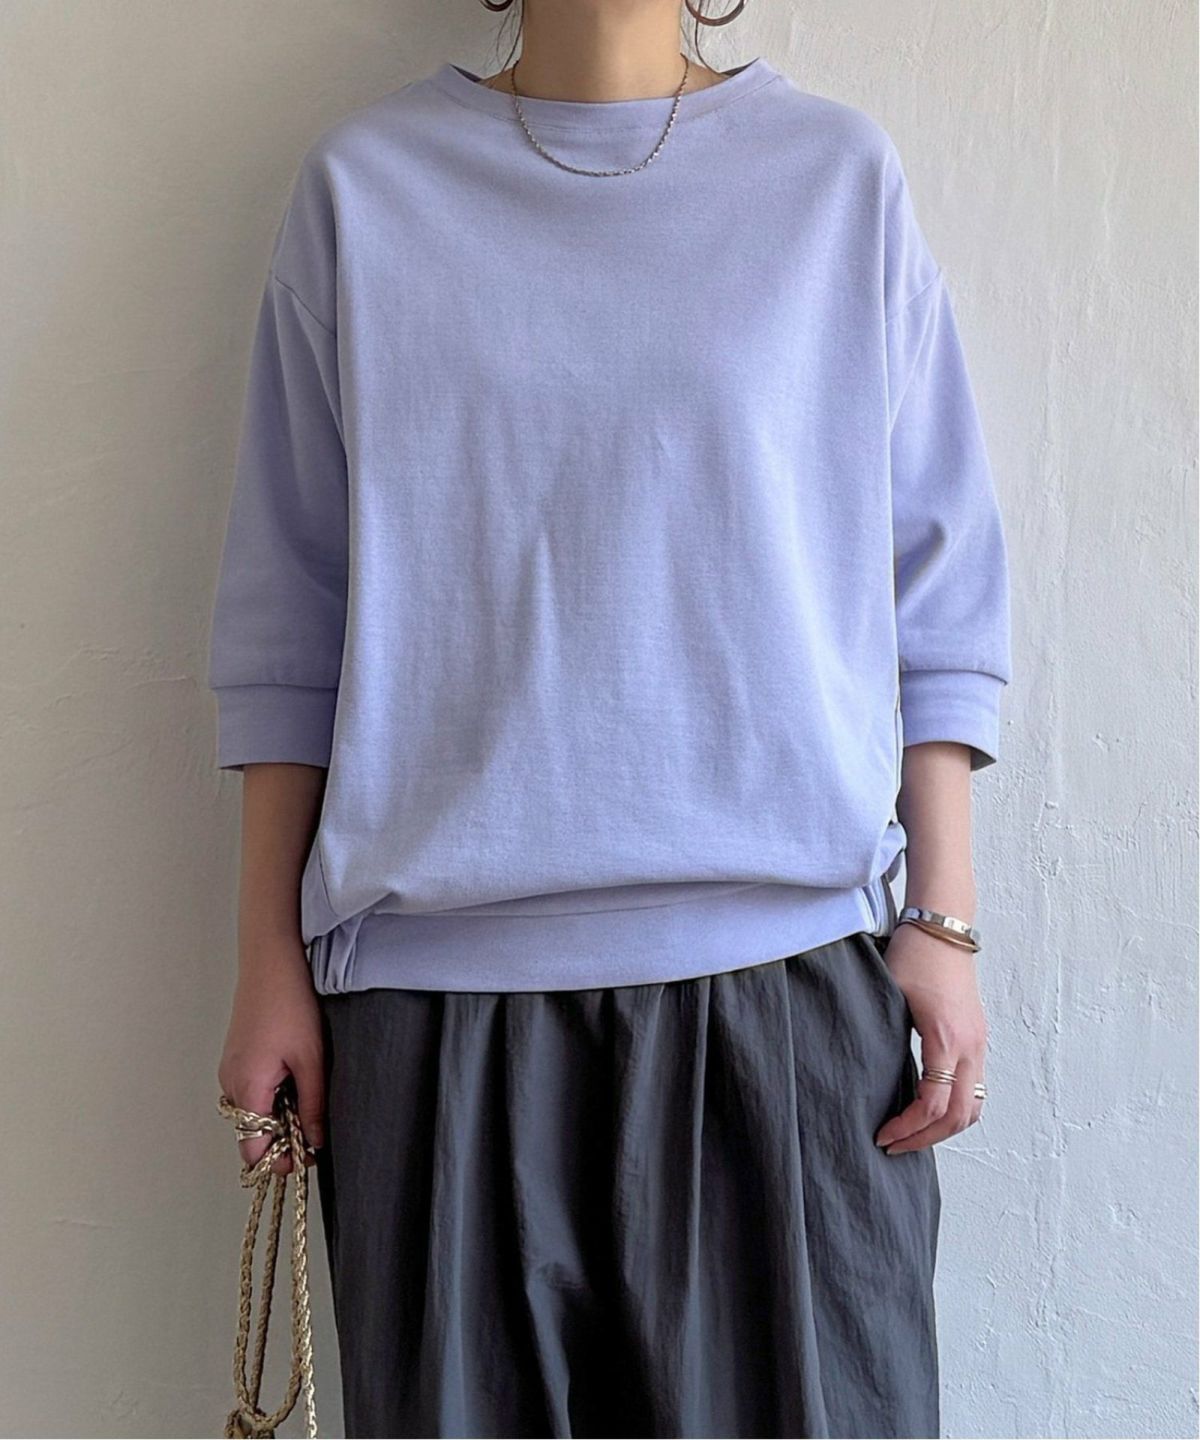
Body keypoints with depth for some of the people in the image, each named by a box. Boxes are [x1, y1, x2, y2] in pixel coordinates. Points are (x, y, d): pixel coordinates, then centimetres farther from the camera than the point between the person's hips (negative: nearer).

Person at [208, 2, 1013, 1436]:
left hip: (785, 962, 1)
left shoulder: (841, 173, 10)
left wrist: (943, 922, 1)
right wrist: (269, 964, 5)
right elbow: (290, 618, 8)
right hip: (433, 976, 1)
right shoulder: (363, 184, 9)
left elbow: (936, 591, 8)